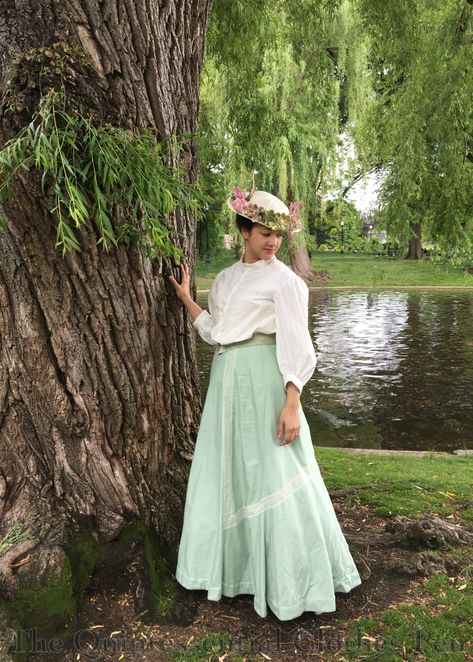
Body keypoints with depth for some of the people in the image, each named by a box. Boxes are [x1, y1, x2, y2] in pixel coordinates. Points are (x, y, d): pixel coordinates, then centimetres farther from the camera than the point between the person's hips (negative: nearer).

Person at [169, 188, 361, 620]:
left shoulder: (284, 280, -7)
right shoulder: (226, 279, 13)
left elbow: (295, 346, -12)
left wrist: (292, 403, -19)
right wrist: (186, 298, 17)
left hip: (265, 381, -7)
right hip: (227, 380, 7)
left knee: (273, 476, -1)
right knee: (226, 471, 15)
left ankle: (291, 579, 18)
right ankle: (232, 563, 36)